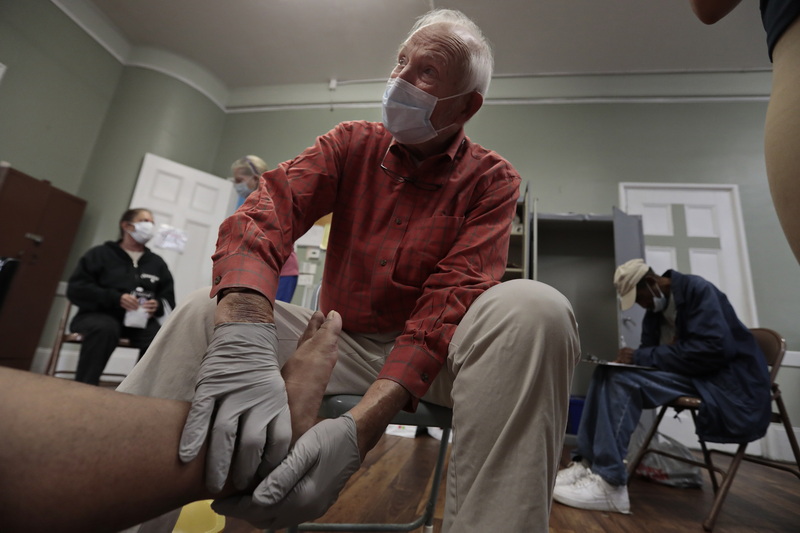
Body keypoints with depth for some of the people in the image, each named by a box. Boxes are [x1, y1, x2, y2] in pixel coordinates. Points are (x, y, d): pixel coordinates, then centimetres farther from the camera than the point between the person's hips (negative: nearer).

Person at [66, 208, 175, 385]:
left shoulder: (157, 263, 14)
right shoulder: (100, 253, 5)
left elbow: (169, 299, 11)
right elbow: (76, 289, -4)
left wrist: (157, 305, -14)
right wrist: (115, 298, -19)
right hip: (100, 314, -2)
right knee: (105, 328, -37)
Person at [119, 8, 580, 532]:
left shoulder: (491, 180, -5)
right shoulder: (352, 144, 2)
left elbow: (453, 298, -19)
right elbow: (266, 213, -14)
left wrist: (359, 427, -33)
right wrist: (242, 339, -36)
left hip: (428, 356, -1)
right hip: (339, 344, 2)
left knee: (532, 308, -29)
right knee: (205, 309, -14)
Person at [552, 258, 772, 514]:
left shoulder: (698, 290, -13)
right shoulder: (655, 310, 11)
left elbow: (713, 349, -24)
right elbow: (651, 352, 10)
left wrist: (641, 357, -22)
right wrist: (631, 358, -15)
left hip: (724, 378, -8)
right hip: (688, 372, 8)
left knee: (623, 379, -27)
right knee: (605, 373, -8)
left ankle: (609, 483, -23)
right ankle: (588, 462, -11)